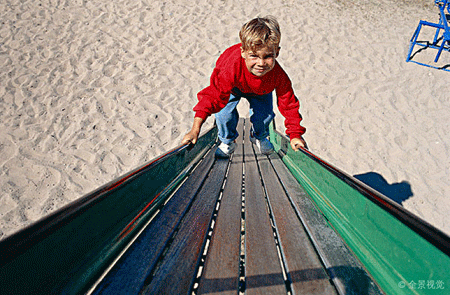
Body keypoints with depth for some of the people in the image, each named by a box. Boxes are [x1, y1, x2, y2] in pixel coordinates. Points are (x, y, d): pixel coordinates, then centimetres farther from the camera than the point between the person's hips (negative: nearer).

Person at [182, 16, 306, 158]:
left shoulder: (279, 76, -40)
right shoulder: (231, 68, -48)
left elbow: (289, 104, -27)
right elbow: (214, 95, -45)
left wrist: (295, 135, -28)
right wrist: (195, 130, -49)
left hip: (261, 89, 2)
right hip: (234, 87, -2)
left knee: (265, 114, -12)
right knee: (224, 112, -19)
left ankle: (259, 136, 27)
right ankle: (227, 141, 15)